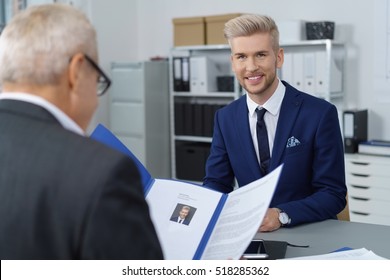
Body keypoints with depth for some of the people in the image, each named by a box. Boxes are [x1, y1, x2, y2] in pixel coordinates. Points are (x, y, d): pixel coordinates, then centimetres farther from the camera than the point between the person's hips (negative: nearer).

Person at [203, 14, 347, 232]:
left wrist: (281, 215, -26)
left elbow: (333, 195, -10)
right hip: (250, 231, 3)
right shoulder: (225, 118, 3)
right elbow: (216, 183, 6)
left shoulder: (320, 114, -10)